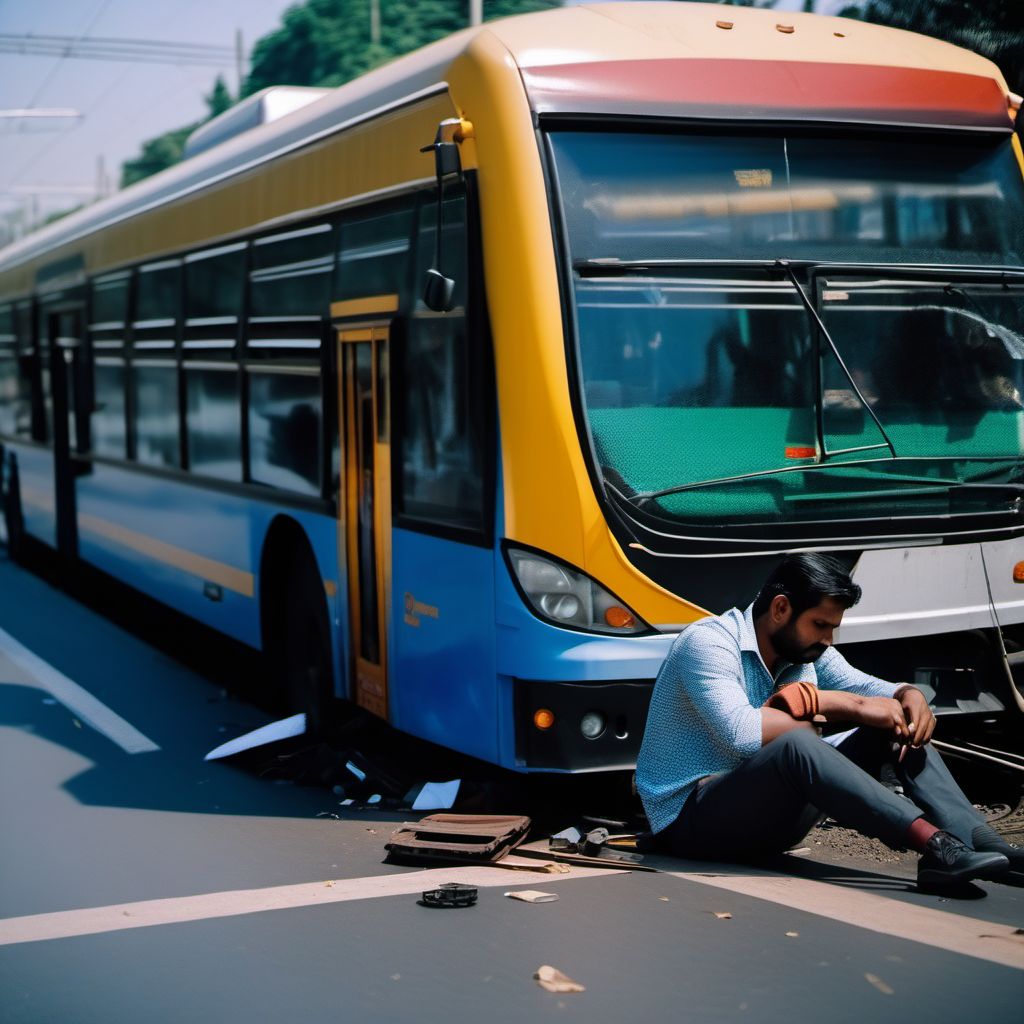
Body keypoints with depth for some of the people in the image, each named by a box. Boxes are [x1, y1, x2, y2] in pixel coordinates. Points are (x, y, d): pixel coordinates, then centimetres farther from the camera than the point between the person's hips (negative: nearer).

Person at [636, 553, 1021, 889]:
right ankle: (934, 844, -43)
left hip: (763, 818, 9)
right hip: (689, 819, -9)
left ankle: (986, 845, -19)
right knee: (795, 746, -38)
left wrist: (909, 696, -16)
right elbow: (741, 734, -31)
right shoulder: (708, 642, -18)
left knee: (891, 730, -3)